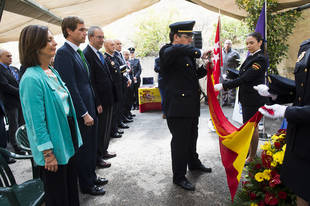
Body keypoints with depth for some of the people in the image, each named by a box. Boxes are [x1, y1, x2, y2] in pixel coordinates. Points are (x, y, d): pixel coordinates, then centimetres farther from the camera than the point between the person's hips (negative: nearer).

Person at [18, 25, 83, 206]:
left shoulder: (52, 71, 5)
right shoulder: (32, 78, -21)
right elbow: (36, 121, -21)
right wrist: (48, 153, -18)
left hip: (68, 133, 8)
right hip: (54, 142, -8)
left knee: (72, 184, 24)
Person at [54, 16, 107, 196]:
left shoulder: (79, 52, 13)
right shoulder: (64, 53, -16)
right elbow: (71, 88, -20)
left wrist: (94, 106, 15)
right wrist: (84, 113, -18)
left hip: (89, 109, 9)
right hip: (80, 113, -9)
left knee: (92, 147, 20)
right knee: (84, 149, 6)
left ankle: (92, 176, 38)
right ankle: (86, 185, 24)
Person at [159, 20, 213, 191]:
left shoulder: (187, 54, 15)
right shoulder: (167, 51, -13)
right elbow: (179, 49, -37)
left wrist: (205, 68, 5)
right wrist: (199, 53, -27)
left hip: (192, 105, 9)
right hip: (177, 106, -9)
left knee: (192, 137, 24)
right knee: (180, 141, 1)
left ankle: (193, 163, 45)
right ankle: (179, 176, 18)